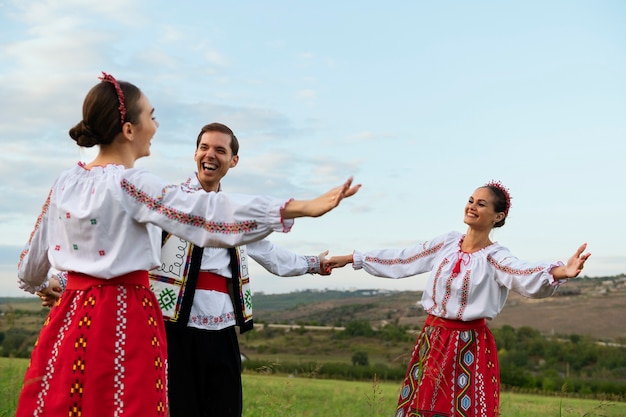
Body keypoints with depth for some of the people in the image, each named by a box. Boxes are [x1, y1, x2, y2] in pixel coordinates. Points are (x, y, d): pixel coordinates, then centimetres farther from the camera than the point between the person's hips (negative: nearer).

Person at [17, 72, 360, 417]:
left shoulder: (64, 182, 5)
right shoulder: (129, 184, -15)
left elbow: (32, 263, 16)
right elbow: (209, 213, -26)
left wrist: (42, 287, 40)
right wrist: (301, 208, -30)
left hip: (70, 318, 7)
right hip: (124, 322, -7)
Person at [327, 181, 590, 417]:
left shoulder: (495, 257, -11)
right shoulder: (446, 243, 4)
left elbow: (528, 278, -30)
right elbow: (400, 260, 11)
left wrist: (562, 272, -52)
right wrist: (350, 259, 13)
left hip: (469, 346, -5)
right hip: (432, 340, 5)